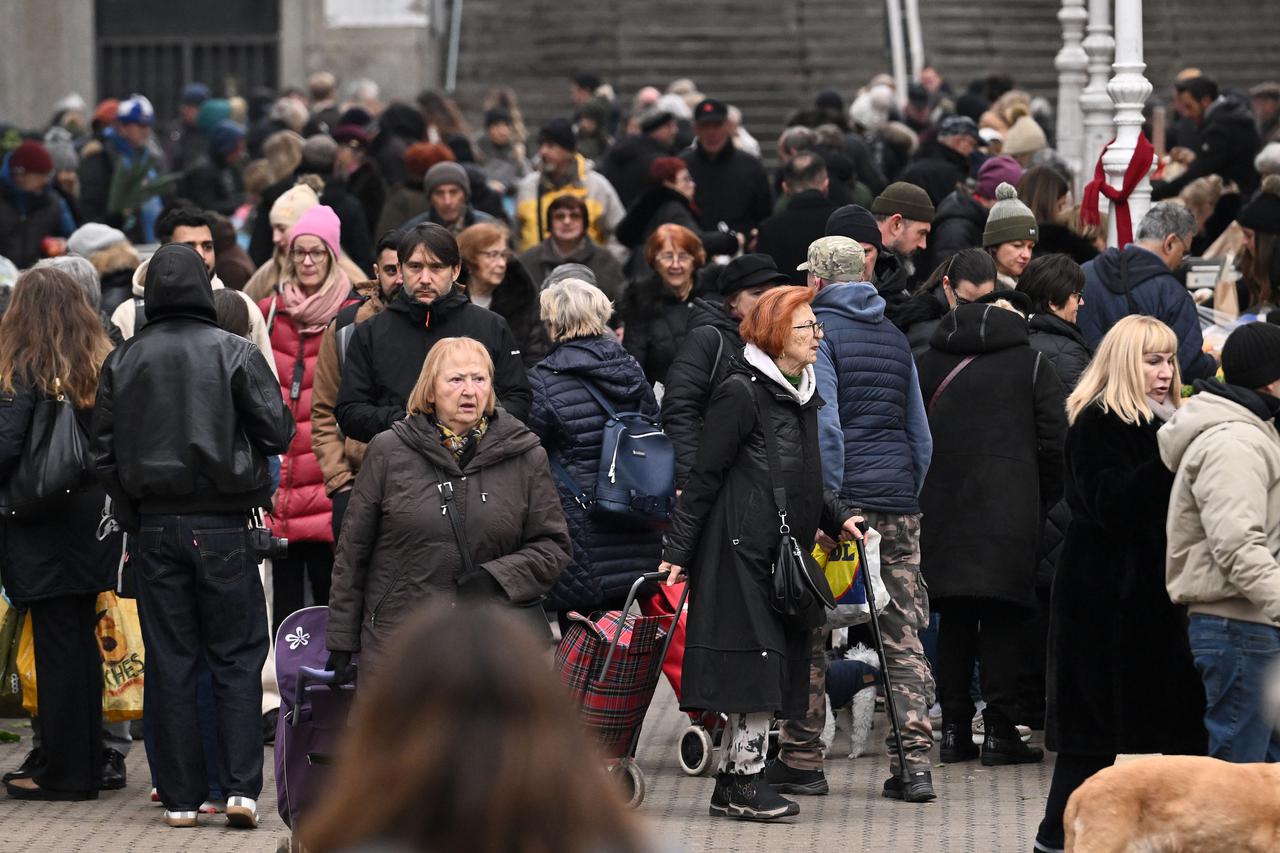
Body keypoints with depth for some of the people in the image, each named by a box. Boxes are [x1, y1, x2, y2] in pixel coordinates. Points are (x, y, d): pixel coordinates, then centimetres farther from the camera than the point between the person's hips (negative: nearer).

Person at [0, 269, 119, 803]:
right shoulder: (103, 367, 5)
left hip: (45, 532, -6)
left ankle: (63, 771, 1)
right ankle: (87, 760, 19)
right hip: (93, 524, 6)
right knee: (82, 641, 13)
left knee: (56, 644, -2)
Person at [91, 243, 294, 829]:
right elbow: (277, 430, -8)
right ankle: (240, 786, -6)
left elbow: (104, 450, 3)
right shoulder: (234, 353, -8)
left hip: (154, 526, 2)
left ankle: (180, 797, 7)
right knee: (237, 658, 5)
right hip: (223, 526, -2)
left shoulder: (122, 361, 1)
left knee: (168, 663, 6)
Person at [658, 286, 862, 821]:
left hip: (784, 551, 9)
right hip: (741, 546, -9)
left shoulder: (802, 395, 15)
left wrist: (838, 517, 9)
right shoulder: (742, 392, -11)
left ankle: (732, 781, 13)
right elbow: (704, 477, -11)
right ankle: (746, 778, -4)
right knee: (755, 655, -9)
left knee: (769, 663, 8)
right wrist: (678, 550, -12)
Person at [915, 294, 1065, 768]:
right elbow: (1055, 444, -2)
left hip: (940, 510, 3)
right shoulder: (1031, 365, 1)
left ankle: (954, 729, 9)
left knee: (953, 621, 9)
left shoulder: (928, 363, 11)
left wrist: (917, 496, 20)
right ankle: (999, 731, -4)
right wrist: (1044, 501, 11)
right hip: (1008, 510, -3)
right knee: (1001, 620, -1)